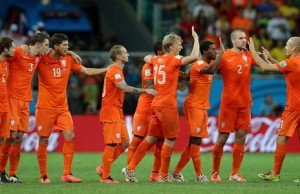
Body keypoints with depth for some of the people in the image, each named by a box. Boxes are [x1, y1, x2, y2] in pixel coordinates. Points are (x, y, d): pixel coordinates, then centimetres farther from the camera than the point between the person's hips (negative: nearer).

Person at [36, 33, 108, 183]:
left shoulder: (68, 60, 7)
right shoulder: (42, 59, -8)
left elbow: (86, 71, 14)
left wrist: (106, 69, 9)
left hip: (62, 107, 5)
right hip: (45, 107, -5)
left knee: (70, 136, -7)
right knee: (43, 140, -1)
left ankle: (66, 174, -2)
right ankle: (43, 175, 9)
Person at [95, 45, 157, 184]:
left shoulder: (116, 70, 17)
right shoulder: (115, 71, -15)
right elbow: (125, 88, -28)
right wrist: (145, 91, -27)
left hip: (117, 112, 10)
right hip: (111, 111, -10)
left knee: (124, 143, 10)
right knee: (112, 144, -8)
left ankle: (103, 168, 16)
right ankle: (105, 176, -3)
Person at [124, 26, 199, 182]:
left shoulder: (157, 60, 12)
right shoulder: (173, 60, -10)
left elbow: (146, 58, 35)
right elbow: (194, 57, -22)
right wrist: (196, 38, -11)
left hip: (156, 104, 8)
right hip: (168, 105, -8)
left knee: (151, 138, 13)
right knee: (170, 139, 0)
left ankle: (130, 168, 10)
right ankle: (163, 176, 1)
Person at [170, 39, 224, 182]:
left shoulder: (209, 63, 14)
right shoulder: (199, 64, -17)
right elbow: (211, 70, -36)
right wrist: (221, 53, -29)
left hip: (202, 107, 10)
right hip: (194, 106, -10)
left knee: (194, 141, 10)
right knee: (196, 140, -8)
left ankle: (177, 172, 15)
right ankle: (199, 175, -6)